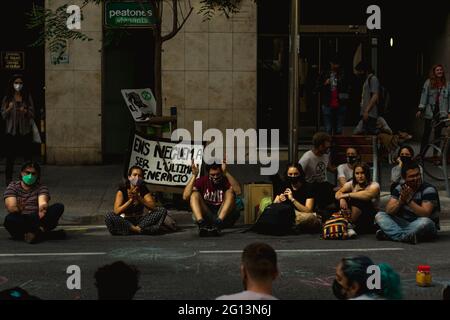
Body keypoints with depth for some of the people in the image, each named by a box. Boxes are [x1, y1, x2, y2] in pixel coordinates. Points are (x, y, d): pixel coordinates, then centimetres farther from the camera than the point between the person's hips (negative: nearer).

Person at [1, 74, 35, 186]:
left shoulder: (27, 97, 6)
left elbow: (32, 113, 5)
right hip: (11, 131, 0)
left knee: (27, 156, 0)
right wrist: (9, 109, -17)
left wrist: (25, 111, -16)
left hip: (25, 131, 0)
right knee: (10, 157, 0)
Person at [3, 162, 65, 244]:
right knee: (10, 219, -36)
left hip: (37, 219, 2)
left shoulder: (41, 188, 11)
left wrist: (43, 207, -32)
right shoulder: (13, 187, 9)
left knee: (59, 207, -21)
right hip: (21, 221, -2)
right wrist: (18, 210, -26)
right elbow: (11, 207, -7)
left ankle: (35, 232, -37)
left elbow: (43, 202, -12)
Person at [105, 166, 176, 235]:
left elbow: (153, 207, -12)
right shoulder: (122, 190, -6)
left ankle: (138, 228, -32)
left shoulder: (143, 189, 2)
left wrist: (138, 198, -23)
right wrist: (131, 200, -24)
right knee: (108, 217, -31)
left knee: (162, 210, -17)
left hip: (141, 220, 3)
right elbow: (116, 211, -17)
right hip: (126, 221, -2)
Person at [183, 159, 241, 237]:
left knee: (230, 192, -19)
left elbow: (238, 191, -25)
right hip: (206, 217, 1)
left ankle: (217, 224, -38)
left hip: (224, 217, -1)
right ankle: (201, 224, -40)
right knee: (194, 194, -16)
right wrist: (194, 175, -21)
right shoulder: (202, 181, 2)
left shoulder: (226, 180, -2)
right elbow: (185, 197, -13)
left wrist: (226, 173, -31)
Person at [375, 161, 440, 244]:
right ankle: (407, 236, -31)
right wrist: (401, 200, -26)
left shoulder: (429, 190, -12)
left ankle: (392, 234, -29)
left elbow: (425, 214, -24)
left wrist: (409, 200, -28)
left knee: (425, 222, -39)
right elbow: (389, 211, -8)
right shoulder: (399, 188, 1)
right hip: (404, 223, 5)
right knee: (379, 216, -11)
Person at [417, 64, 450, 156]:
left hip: (441, 112, 1)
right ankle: (421, 153, 2)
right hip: (430, 111, -1)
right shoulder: (429, 82, 2)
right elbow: (424, 95, -1)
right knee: (427, 132, 0)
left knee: (438, 133, 5)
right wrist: (420, 109, -8)